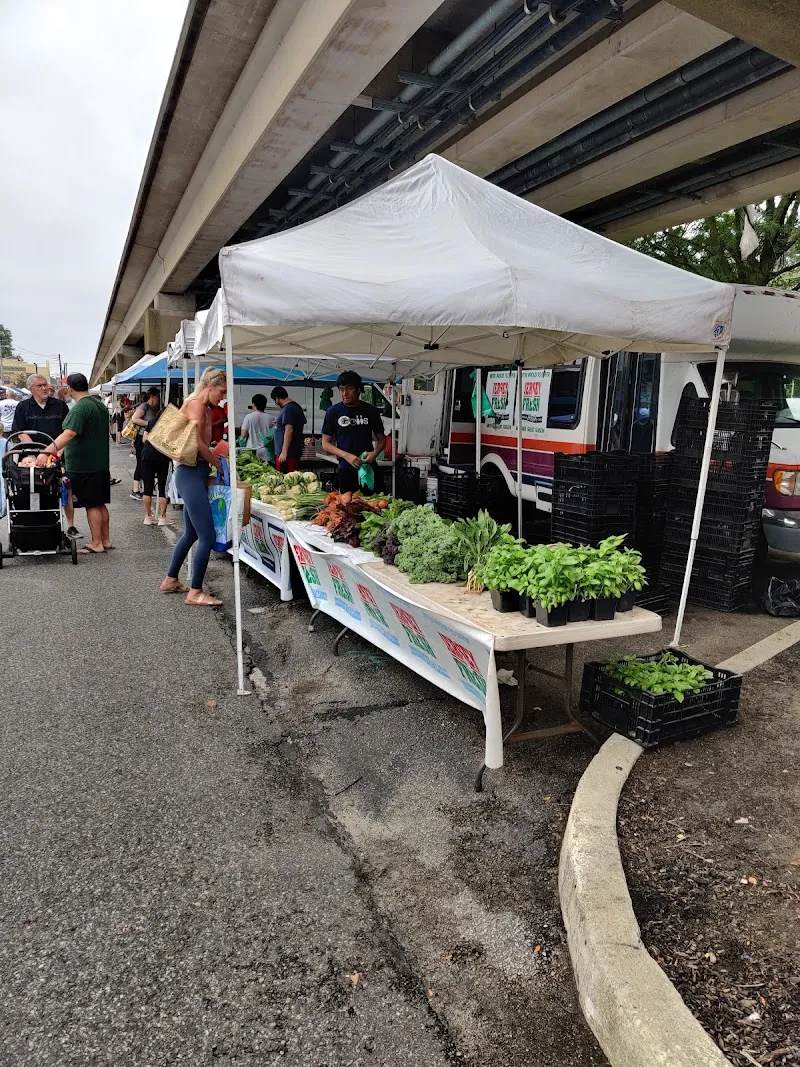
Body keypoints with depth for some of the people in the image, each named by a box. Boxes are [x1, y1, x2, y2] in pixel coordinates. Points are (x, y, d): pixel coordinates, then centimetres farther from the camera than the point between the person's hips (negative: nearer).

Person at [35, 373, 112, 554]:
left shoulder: (80, 408, -17)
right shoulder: (100, 405, 11)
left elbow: (69, 433, -30)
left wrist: (47, 451, -36)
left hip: (84, 466, -9)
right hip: (101, 463, 9)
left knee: (92, 505, -1)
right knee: (100, 504, 15)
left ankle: (96, 544, 5)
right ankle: (106, 540, 22)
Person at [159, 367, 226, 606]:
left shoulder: (205, 407, 19)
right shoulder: (196, 403, -11)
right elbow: (198, 444, -19)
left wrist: (216, 458, 0)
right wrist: (220, 464, -8)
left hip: (196, 473, 10)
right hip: (191, 473, -10)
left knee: (191, 533, 19)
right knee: (207, 537, -9)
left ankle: (171, 580, 31)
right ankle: (195, 592, 0)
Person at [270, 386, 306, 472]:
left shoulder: (288, 409, -14)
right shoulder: (296, 406, 15)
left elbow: (289, 430, -21)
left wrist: (284, 452, -22)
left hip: (287, 453, -10)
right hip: (295, 451, 10)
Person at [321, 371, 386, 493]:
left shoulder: (371, 411, 6)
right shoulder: (333, 411, 2)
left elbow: (381, 439, 14)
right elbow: (325, 443, 3)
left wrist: (375, 453, -8)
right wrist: (346, 456, -12)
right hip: (346, 470, -1)